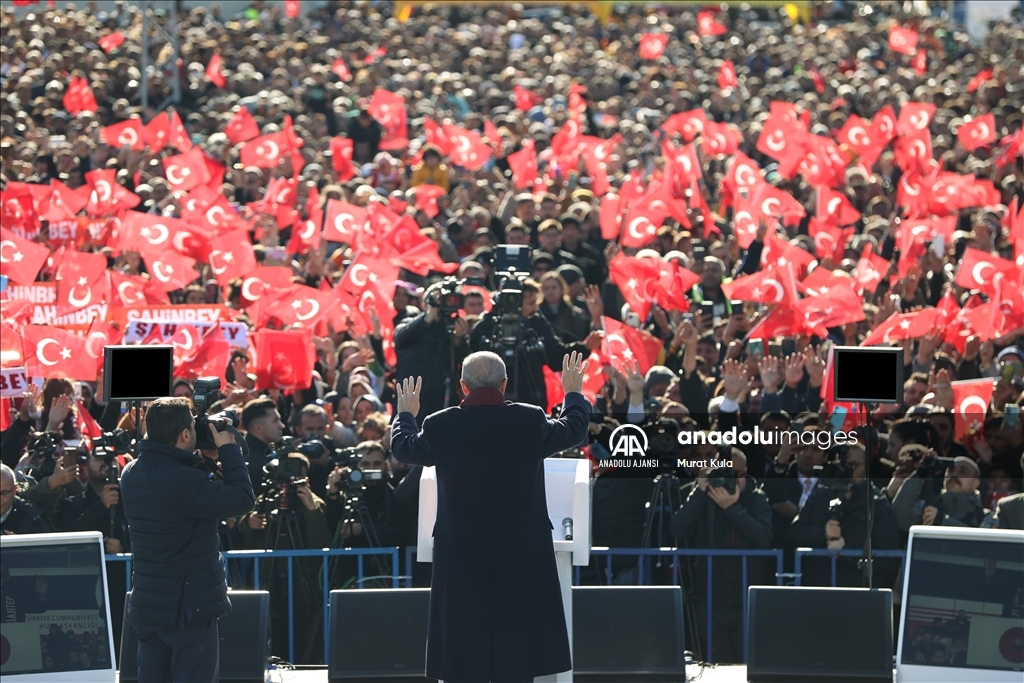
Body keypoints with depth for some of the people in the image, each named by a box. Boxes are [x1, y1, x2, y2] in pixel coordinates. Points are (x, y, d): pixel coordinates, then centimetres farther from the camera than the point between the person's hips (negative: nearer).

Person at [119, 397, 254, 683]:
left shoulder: (131, 474, 4)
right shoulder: (182, 480, -24)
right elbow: (242, 499, -20)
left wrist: (203, 458, 9)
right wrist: (228, 449, -8)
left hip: (146, 605, 8)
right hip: (188, 606, -8)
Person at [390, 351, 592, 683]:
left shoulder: (440, 426, -6)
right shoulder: (531, 421, -7)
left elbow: (402, 447, 15)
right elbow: (575, 430, 14)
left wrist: (406, 414, 38)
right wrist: (573, 393, 35)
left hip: (461, 559, 0)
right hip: (521, 557, 0)